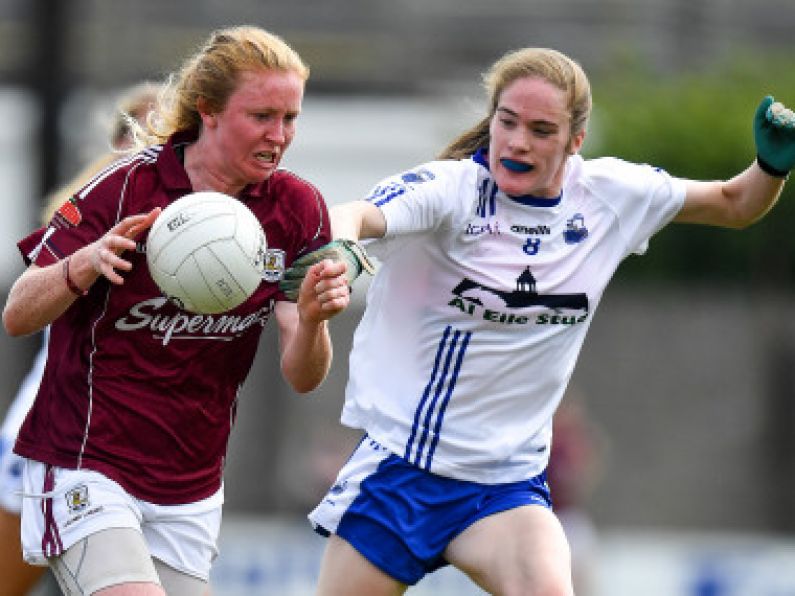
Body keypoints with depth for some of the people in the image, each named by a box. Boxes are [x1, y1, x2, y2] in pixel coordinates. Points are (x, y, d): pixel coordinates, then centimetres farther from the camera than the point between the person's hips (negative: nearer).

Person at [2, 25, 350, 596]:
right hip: (86, 470, -5)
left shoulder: (297, 208, -1)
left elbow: (302, 377, -3)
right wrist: (86, 263, -30)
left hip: (192, 491, 5)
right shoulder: (126, 186, -13)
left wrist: (312, 318, -25)